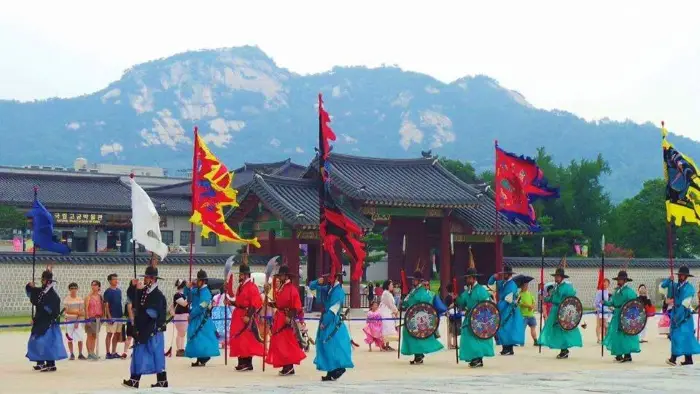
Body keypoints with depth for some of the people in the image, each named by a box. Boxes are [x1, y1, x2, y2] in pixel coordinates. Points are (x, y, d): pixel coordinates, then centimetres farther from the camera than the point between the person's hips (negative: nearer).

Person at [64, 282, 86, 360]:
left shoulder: (80, 300, 5)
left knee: (80, 338, -2)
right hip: (69, 321, -1)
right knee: (70, 338, 3)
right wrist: (77, 312, -13)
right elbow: (67, 311, -7)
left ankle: (80, 354, 7)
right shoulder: (66, 299, 0)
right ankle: (72, 354, 13)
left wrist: (77, 321, -11)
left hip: (78, 321, 1)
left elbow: (81, 312, 0)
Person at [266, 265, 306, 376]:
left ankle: (289, 367, -4)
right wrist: (272, 304, 3)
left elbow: (296, 307, -15)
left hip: (287, 318, -9)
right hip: (279, 318, 9)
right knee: (279, 342, 7)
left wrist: (290, 317, -20)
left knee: (287, 343, -8)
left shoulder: (292, 289, -11)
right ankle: (286, 367, 11)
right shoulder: (280, 288, 15)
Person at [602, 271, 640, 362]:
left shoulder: (629, 291, -12)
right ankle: (619, 354, 16)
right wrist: (605, 303, -1)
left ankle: (627, 355, 0)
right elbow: (613, 302, 14)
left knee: (626, 335, -6)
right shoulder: (617, 290, 13)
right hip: (617, 316, 8)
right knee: (616, 335, 9)